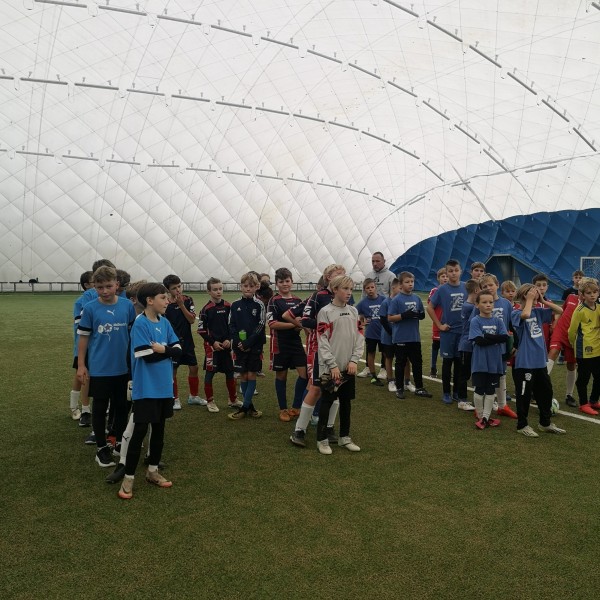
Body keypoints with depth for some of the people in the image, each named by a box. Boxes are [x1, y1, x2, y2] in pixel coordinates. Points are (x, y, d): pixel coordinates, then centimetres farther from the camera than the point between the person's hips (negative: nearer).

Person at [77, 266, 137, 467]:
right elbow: (83, 337, -2)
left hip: (123, 368, 2)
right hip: (98, 369, -2)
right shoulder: (89, 308, -9)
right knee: (100, 409, 9)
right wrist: (81, 366, -2)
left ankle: (120, 443, 33)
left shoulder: (127, 306, -4)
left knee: (122, 407, 15)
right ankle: (102, 448, 24)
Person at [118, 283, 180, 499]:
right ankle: (128, 478, 13)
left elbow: (178, 349, 1)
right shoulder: (140, 324, -15)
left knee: (159, 429, 15)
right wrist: (166, 351, -7)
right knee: (140, 431, -1)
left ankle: (152, 471, 30)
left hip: (164, 386, 7)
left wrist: (162, 349, -15)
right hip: (146, 388, -7)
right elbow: (147, 356, -20)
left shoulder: (165, 322, 5)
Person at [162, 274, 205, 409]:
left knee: (194, 368, 10)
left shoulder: (188, 300, -2)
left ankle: (193, 396, 27)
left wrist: (181, 305, -16)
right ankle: (175, 399, 21)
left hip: (187, 341, 4)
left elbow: (192, 320, -9)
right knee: (173, 371, 5)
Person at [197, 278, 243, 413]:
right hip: (211, 345, -4)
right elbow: (201, 329, -5)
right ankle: (210, 401, 16)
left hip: (226, 344, 4)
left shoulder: (228, 306, 3)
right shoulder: (206, 309, -8)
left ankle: (233, 400, 25)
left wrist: (229, 339, -4)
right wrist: (213, 342, -11)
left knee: (230, 372, 11)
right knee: (209, 373, 1)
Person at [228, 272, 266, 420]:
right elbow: (231, 325, 3)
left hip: (255, 345, -2)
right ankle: (249, 406, 18)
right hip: (239, 345, 2)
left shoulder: (259, 305, -4)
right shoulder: (235, 305, 4)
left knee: (251, 375, 0)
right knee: (243, 375, 7)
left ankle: (244, 407, 7)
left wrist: (248, 342, -16)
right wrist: (238, 342, -11)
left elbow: (260, 326, -8)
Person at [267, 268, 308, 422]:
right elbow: (272, 324, -16)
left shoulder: (298, 301, 9)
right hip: (280, 344, -4)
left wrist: (301, 326, -5)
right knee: (281, 375, 6)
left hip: (296, 342, 5)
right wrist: (293, 324, -19)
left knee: (305, 373, -1)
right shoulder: (274, 301, -6)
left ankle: (295, 408, 15)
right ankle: (283, 409, 21)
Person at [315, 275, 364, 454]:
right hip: (330, 367, -5)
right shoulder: (325, 312, -8)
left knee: (346, 403, 14)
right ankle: (322, 440, 15)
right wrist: (333, 365, -15)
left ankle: (345, 437, 27)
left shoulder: (354, 311, 8)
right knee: (326, 403, 3)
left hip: (349, 367, 5)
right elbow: (322, 342, -11)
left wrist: (354, 360, -4)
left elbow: (359, 337, 7)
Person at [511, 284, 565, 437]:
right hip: (524, 362, -7)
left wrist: (543, 301, 1)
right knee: (524, 393, 2)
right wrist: (529, 299, -20)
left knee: (545, 391, 17)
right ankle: (522, 425, 17)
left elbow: (560, 310, 10)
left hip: (540, 361, 7)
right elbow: (525, 315, -35)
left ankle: (545, 423, 33)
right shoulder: (516, 313, -11)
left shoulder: (537, 311, 8)